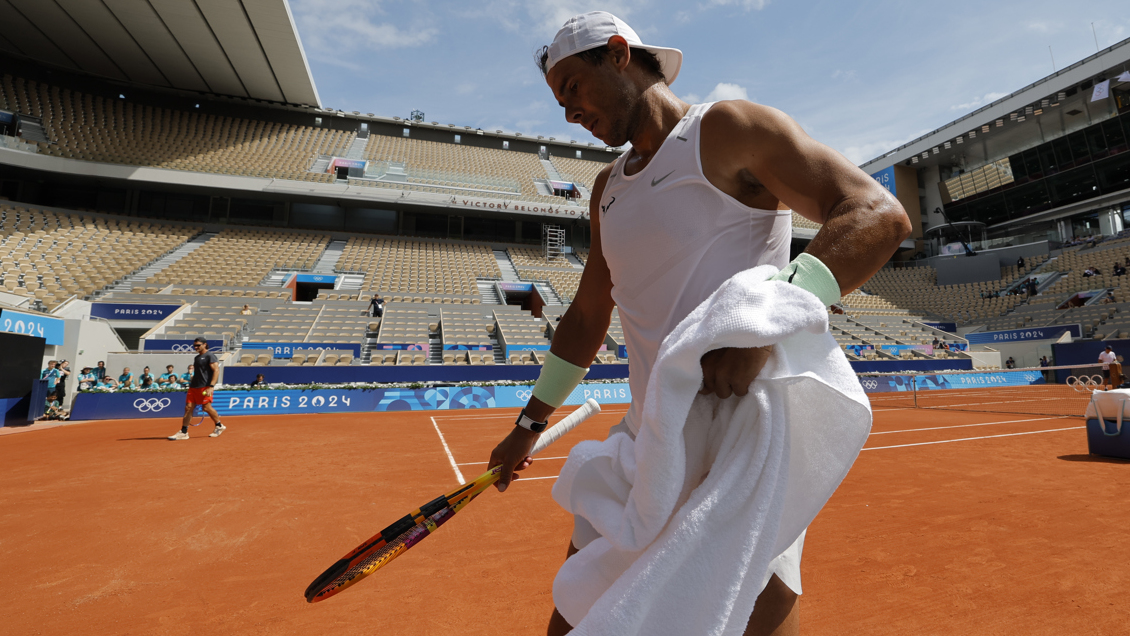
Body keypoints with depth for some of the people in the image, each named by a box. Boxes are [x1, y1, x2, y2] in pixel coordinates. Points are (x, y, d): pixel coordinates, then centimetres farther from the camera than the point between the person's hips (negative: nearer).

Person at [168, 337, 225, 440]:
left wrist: (211, 387, -22)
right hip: (194, 387, 8)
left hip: (205, 387, -8)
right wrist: (191, 382, 20)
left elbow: (216, 370, -15)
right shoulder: (196, 357, 19)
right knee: (188, 408, 2)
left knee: (206, 407, -7)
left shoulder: (210, 356, -7)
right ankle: (183, 432, 5)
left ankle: (219, 426, 12)